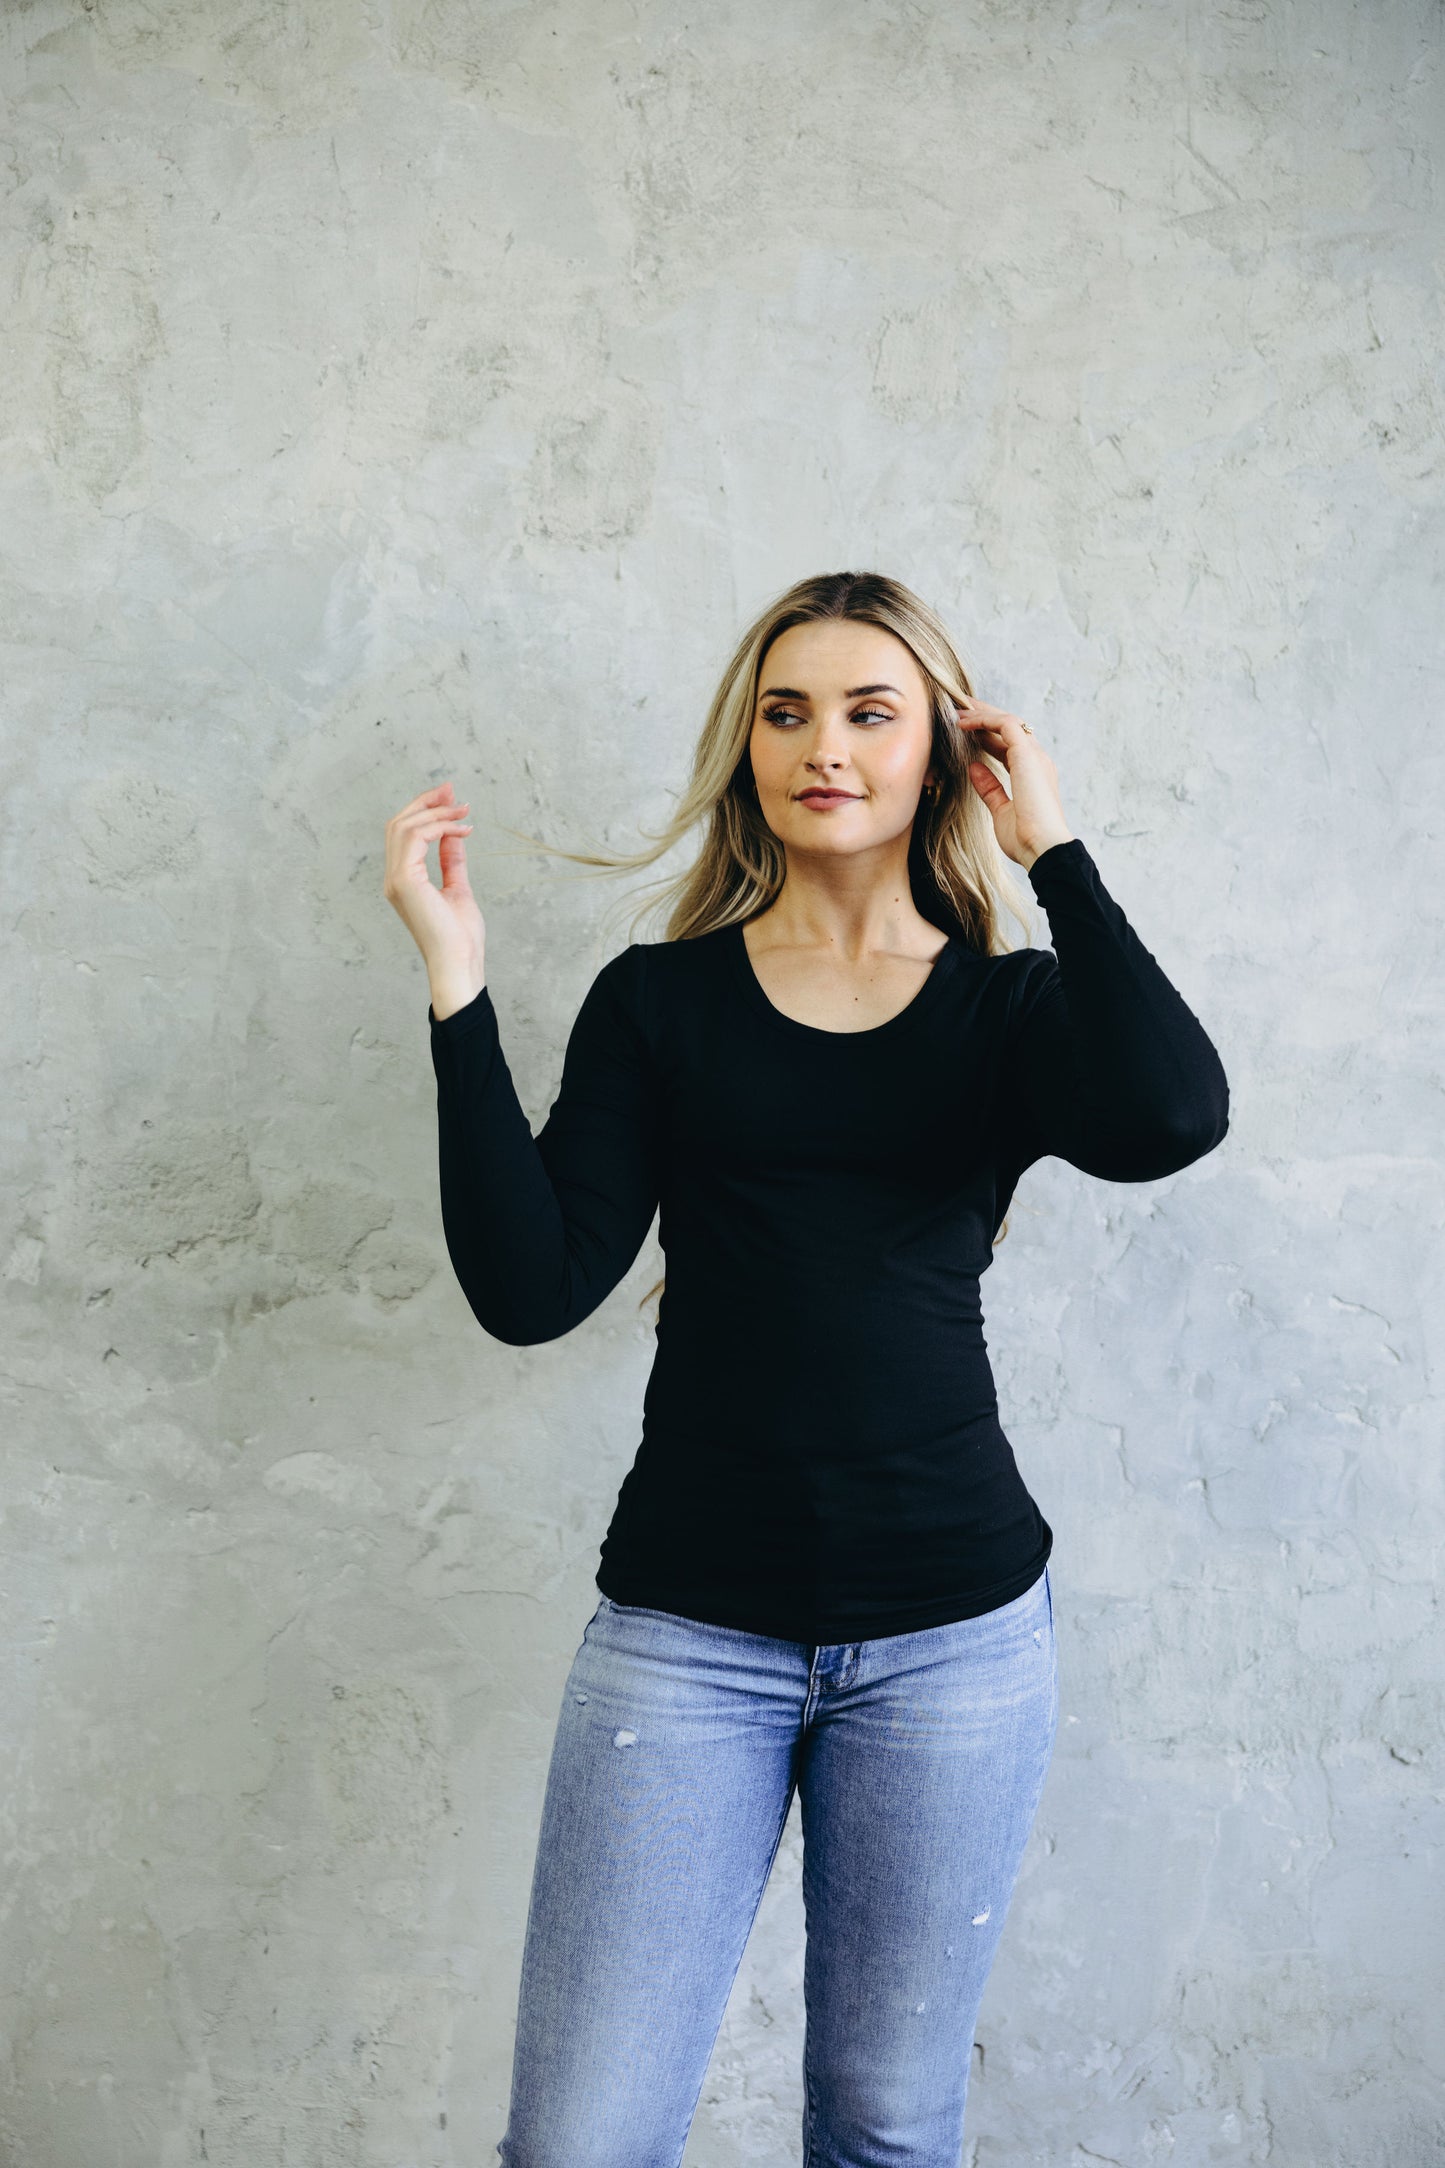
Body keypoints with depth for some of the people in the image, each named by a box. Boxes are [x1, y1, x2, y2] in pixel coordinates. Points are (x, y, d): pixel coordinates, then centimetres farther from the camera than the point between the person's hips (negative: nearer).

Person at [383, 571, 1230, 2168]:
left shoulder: (1011, 1004, 5)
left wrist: (1053, 852, -9)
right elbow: (530, 1289, -6)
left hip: (951, 1627, 1)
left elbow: (1168, 1123, -18)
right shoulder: (661, 1000, 5)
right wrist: (457, 980, -10)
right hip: (686, 1621, 0)